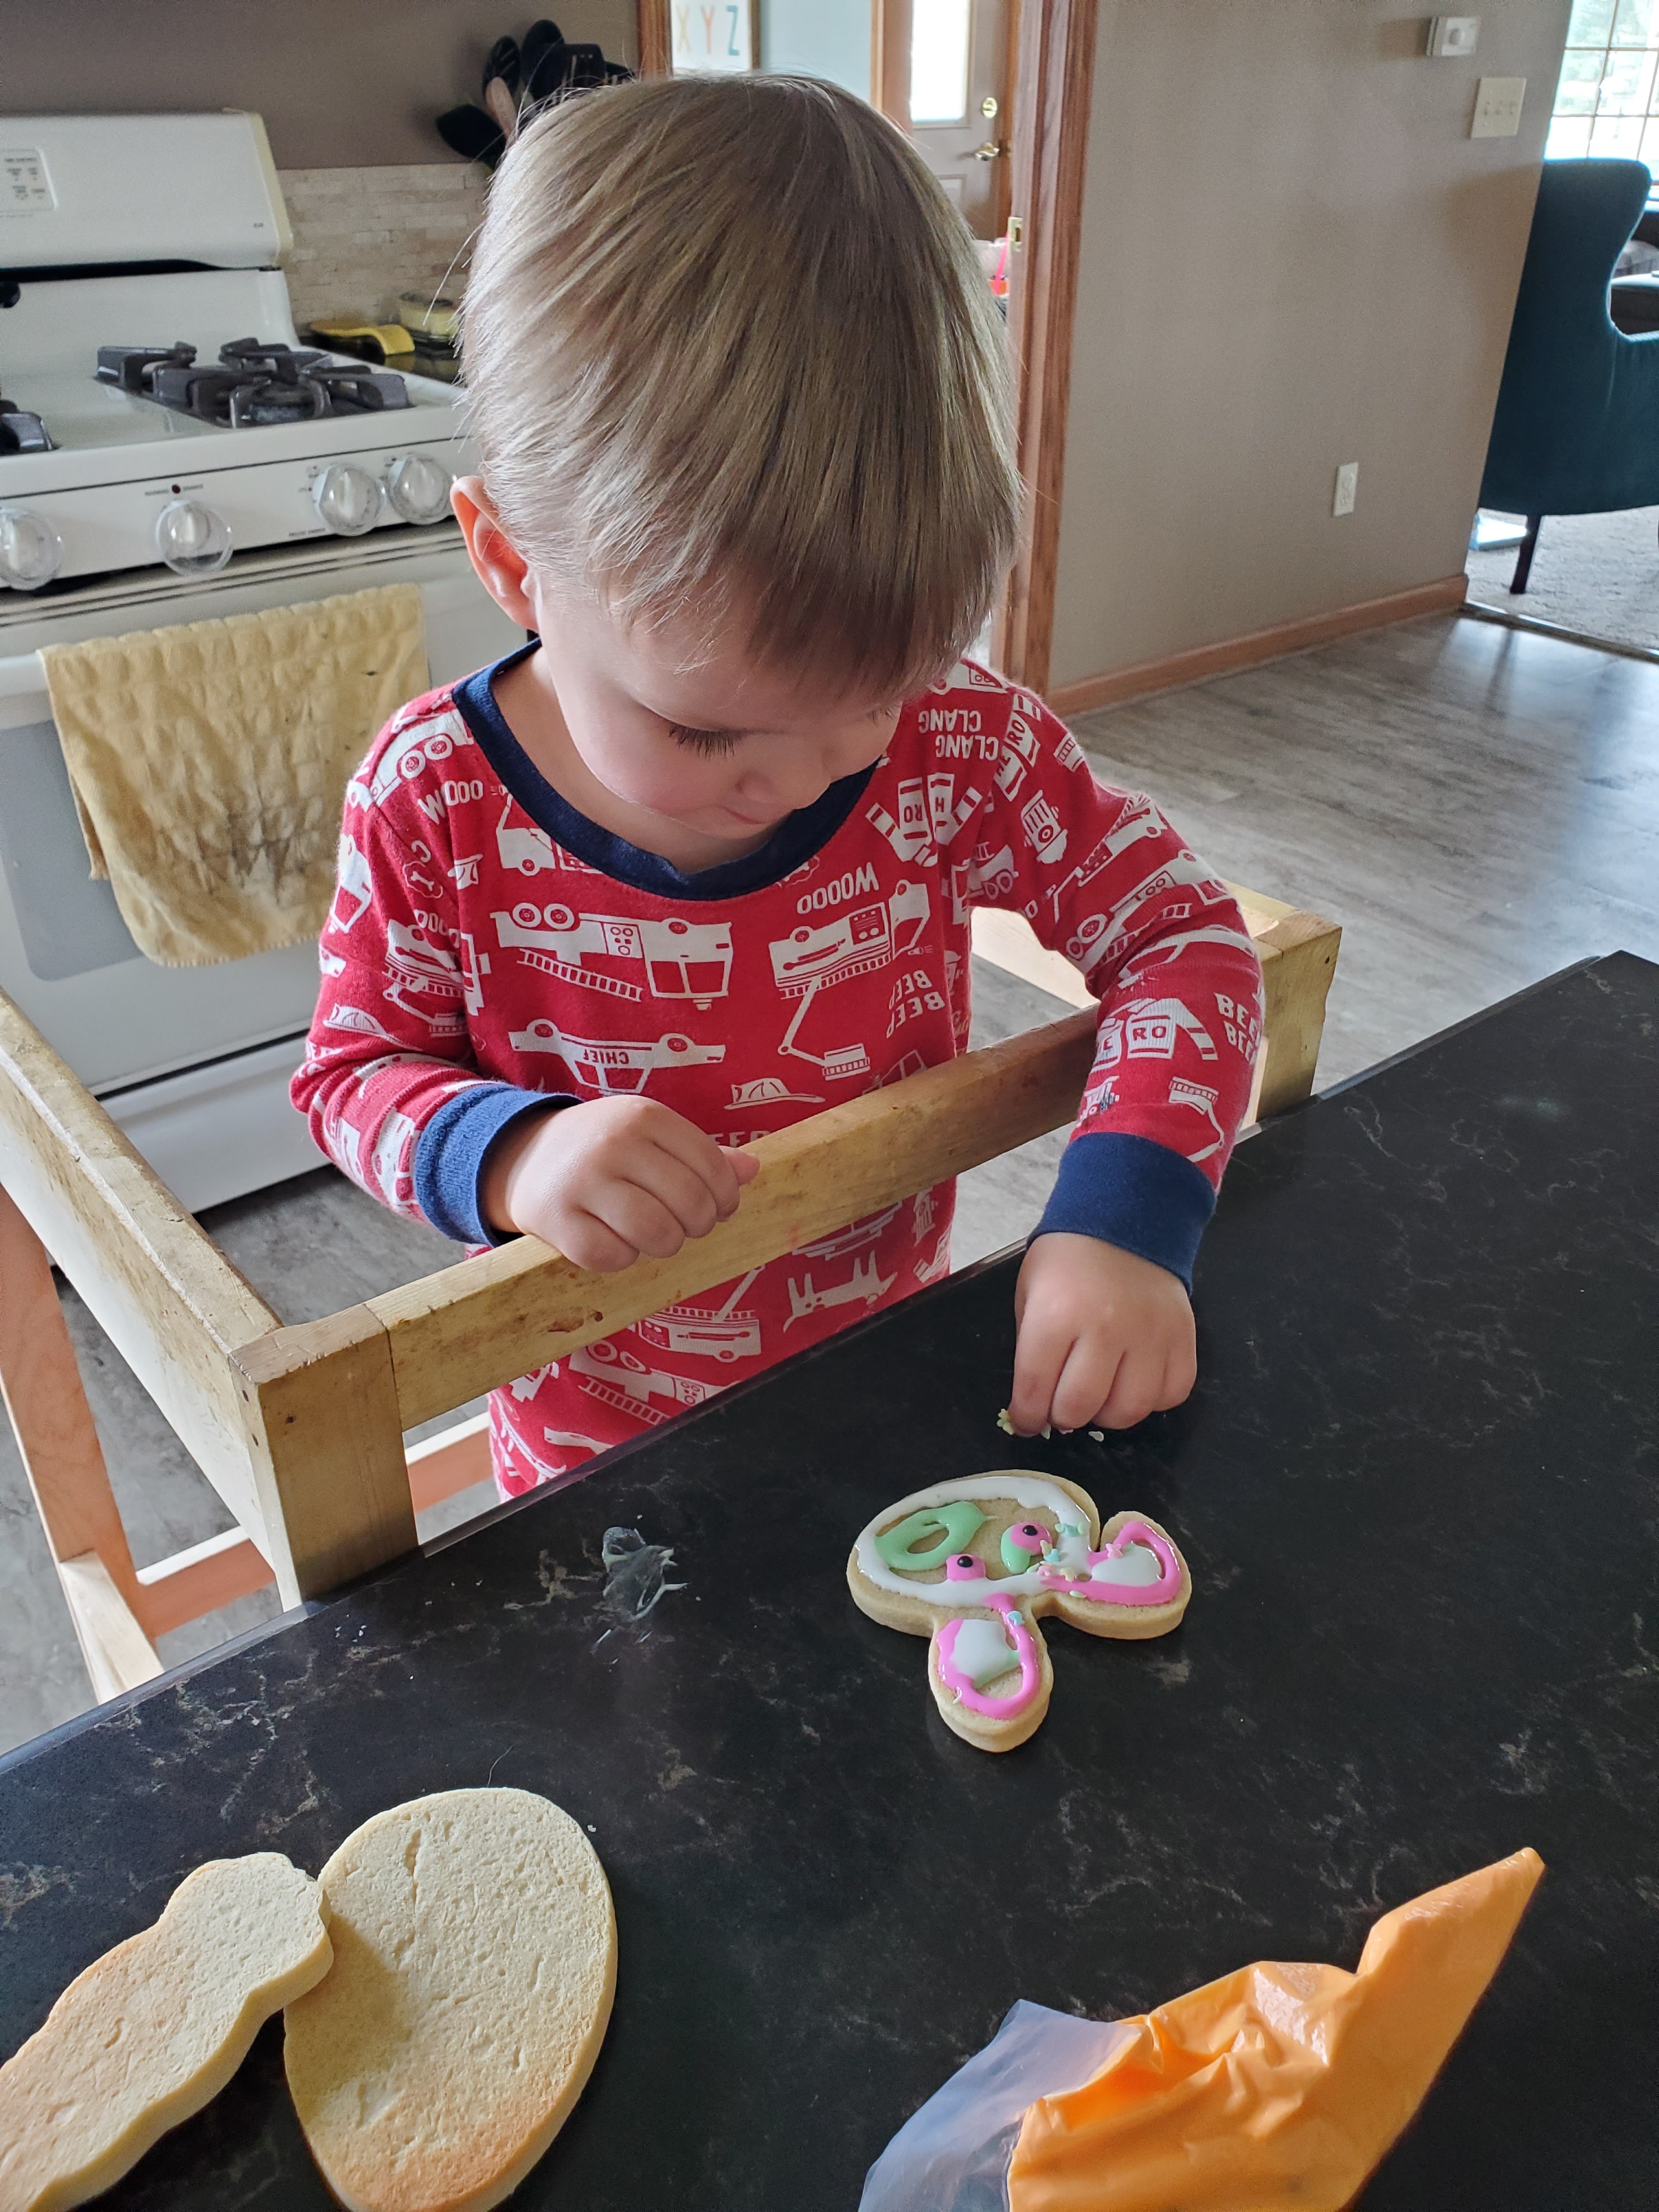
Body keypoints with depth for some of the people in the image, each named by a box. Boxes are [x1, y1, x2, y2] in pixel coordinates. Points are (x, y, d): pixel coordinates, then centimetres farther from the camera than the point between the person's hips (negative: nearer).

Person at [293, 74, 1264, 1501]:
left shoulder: (955, 743, -21)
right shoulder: (437, 805, -22)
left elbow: (1184, 931, -13)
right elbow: (357, 1072, -10)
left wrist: (1126, 1209, -28)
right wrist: (506, 1152, -32)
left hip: (896, 1389, 2)